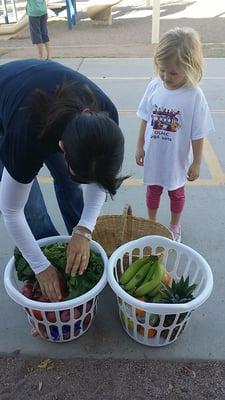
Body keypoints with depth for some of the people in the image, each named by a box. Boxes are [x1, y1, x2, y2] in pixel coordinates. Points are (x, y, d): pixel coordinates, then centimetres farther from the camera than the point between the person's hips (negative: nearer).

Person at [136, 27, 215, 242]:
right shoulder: (154, 87, -11)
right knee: (152, 190, 21)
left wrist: (196, 163, -8)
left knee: (176, 192, 20)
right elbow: (145, 119, 0)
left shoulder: (194, 96, -21)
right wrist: (140, 146, 3)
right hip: (153, 156, 3)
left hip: (177, 159, -2)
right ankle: (151, 223, 45)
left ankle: (174, 226, 45)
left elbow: (198, 134, -14)